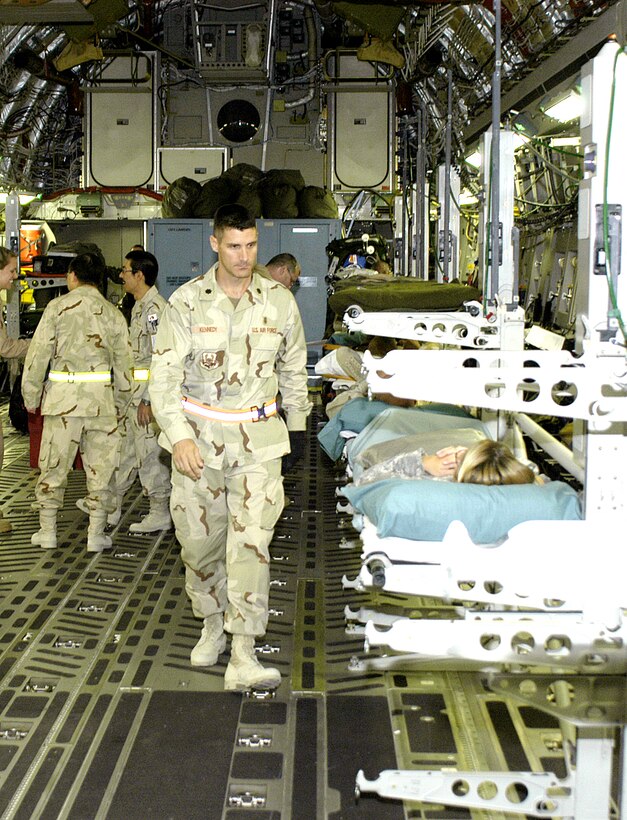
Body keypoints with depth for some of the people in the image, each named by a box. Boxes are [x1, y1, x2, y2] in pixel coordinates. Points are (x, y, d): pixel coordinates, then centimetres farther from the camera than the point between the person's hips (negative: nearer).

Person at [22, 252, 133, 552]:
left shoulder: (58, 306, -3)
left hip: (62, 397, -2)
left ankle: (47, 530, 17)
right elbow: (123, 362, 7)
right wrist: (120, 402, 18)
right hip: (101, 401, 2)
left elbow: (39, 353, -5)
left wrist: (31, 396, 4)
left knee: (53, 465, 9)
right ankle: (96, 535, 12)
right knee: (100, 467, 9)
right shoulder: (113, 313, 5)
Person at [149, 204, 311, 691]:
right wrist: (178, 435, -22)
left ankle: (243, 656, -10)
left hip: (258, 437, 0)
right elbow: (164, 373, -9)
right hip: (198, 435, 0)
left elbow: (293, 370, 17)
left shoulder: (279, 300, 2)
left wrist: (296, 427, 22)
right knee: (199, 541, 8)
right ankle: (212, 627, 32)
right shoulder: (187, 301, -3)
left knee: (252, 541, -11)